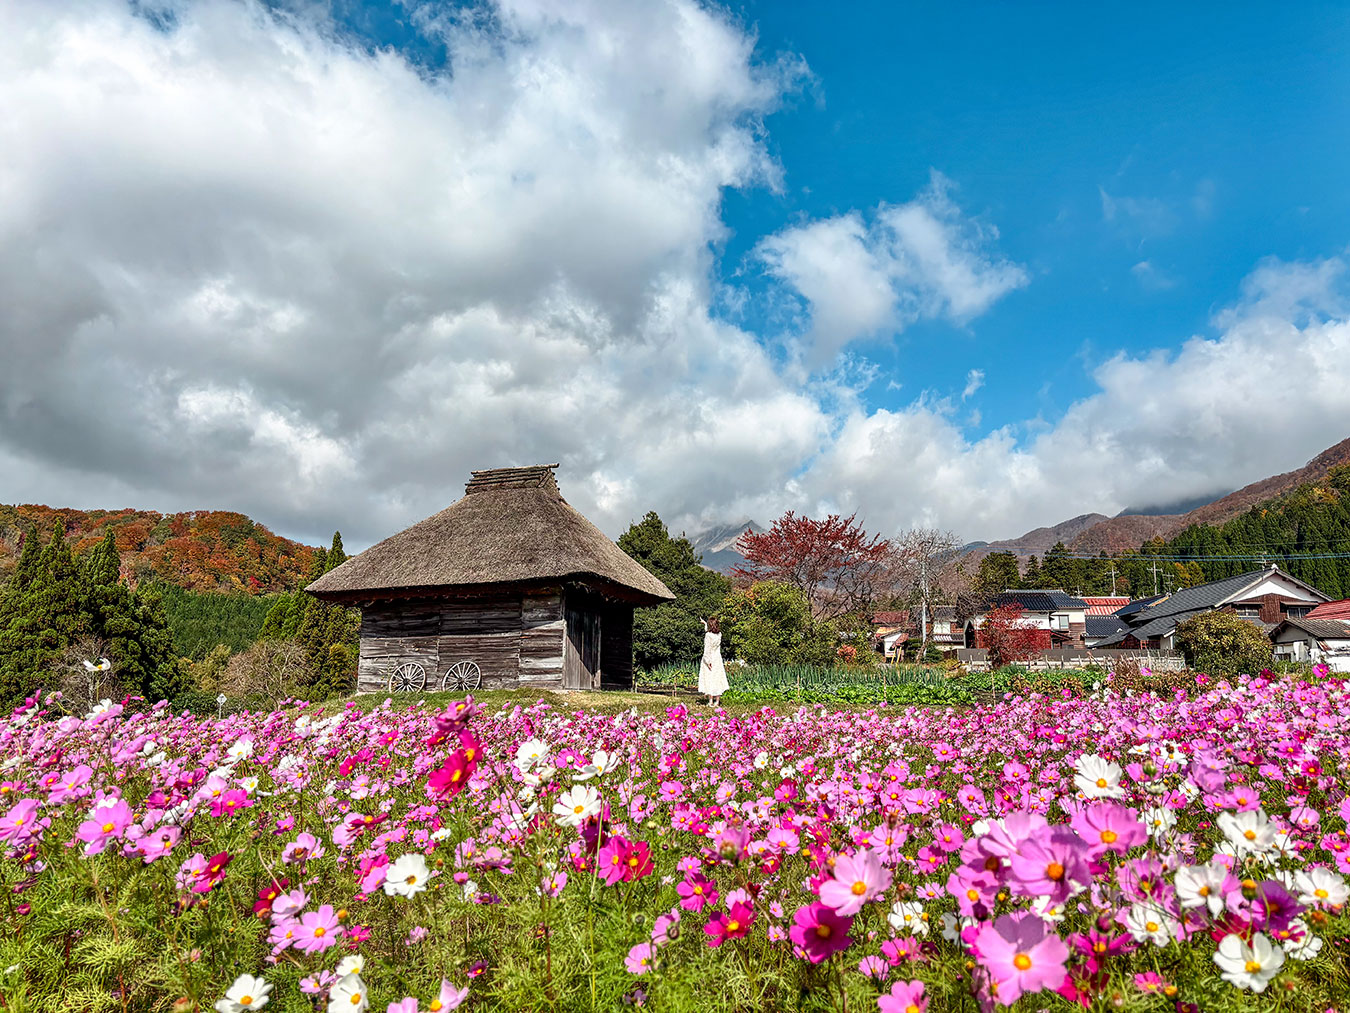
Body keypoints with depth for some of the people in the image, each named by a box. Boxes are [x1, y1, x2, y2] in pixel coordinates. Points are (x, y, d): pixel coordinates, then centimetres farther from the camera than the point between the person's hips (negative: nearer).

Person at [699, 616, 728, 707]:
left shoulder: (708, 635, -15)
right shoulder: (719, 634, 2)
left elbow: (707, 649, -17)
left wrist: (708, 661, -16)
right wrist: (705, 623, 35)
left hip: (710, 659, -5)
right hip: (718, 659, 5)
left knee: (709, 679, 0)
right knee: (718, 679, 7)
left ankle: (710, 701, 1)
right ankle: (717, 701, 10)